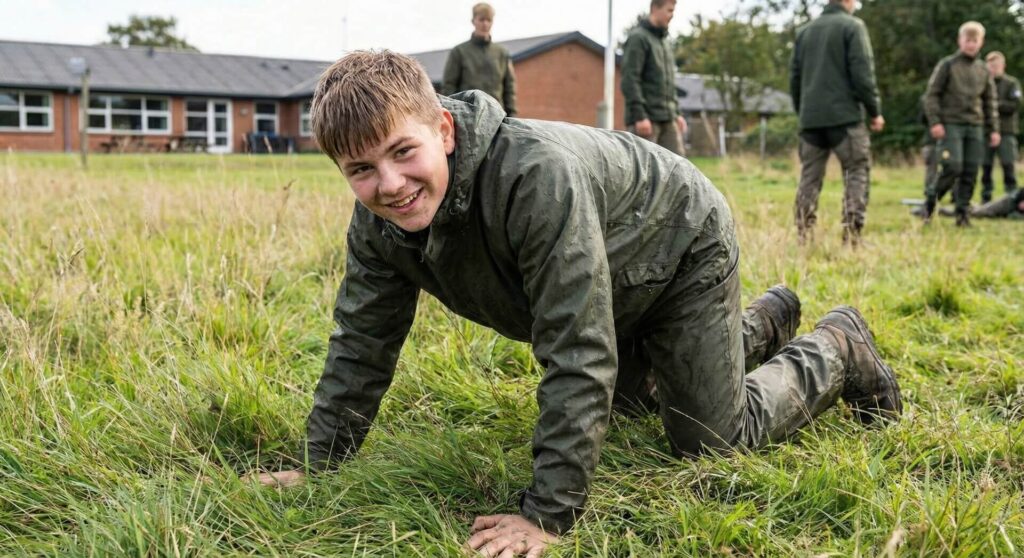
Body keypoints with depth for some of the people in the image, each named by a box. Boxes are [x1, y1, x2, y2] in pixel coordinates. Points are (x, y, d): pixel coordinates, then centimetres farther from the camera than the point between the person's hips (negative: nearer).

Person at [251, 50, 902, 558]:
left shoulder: (537, 174, -46)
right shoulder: (379, 222, -22)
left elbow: (577, 354, -45)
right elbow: (361, 345, -10)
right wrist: (317, 466, -12)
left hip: (683, 248, -7)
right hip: (613, 280, 8)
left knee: (711, 439, -1)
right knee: (621, 399, 28)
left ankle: (837, 348, 25)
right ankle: (763, 324, 48)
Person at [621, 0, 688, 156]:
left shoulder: (666, 41, 19)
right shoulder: (638, 38, -7)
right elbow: (630, 80, -14)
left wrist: (677, 113, 17)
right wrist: (639, 116, -20)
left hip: (668, 119, 8)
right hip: (646, 117, -8)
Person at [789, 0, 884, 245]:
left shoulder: (804, 31, 15)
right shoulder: (853, 26, -2)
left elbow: (795, 77, 17)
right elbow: (863, 74, -9)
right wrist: (875, 111, -1)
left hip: (810, 118, 5)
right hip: (845, 116, -5)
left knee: (809, 176, 8)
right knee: (857, 172, 0)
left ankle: (804, 236, 4)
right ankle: (851, 232, -8)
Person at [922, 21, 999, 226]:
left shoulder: (983, 70, 13)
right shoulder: (947, 65, 0)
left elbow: (989, 101, 18)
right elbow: (932, 94, -2)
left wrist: (993, 129, 12)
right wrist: (934, 122, -12)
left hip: (975, 127, 5)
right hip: (951, 124, -4)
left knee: (970, 172, 1)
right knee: (953, 167, -15)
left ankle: (962, 212, 8)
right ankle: (930, 199, 6)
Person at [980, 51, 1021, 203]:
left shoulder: (1012, 83, 4)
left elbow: (1016, 105, -6)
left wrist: (996, 104, -13)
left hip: (1006, 131, -2)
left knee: (1008, 166, -5)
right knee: (986, 167, 4)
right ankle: (986, 199, 11)